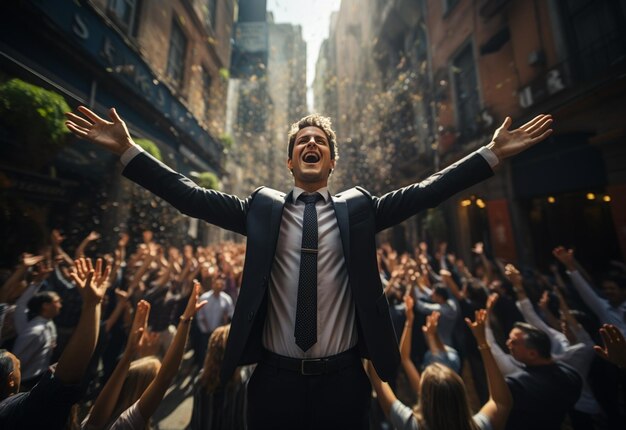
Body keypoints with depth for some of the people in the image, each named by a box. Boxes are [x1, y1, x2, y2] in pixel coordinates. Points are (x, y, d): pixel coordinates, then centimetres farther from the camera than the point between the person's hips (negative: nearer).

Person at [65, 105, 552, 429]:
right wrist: (126, 148, -3)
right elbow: (189, 195, -3)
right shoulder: (261, 208, -2)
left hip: (344, 380, 1)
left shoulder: (359, 208, -2)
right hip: (274, 379, 1)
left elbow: (426, 191, -2)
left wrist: (493, 153, -3)